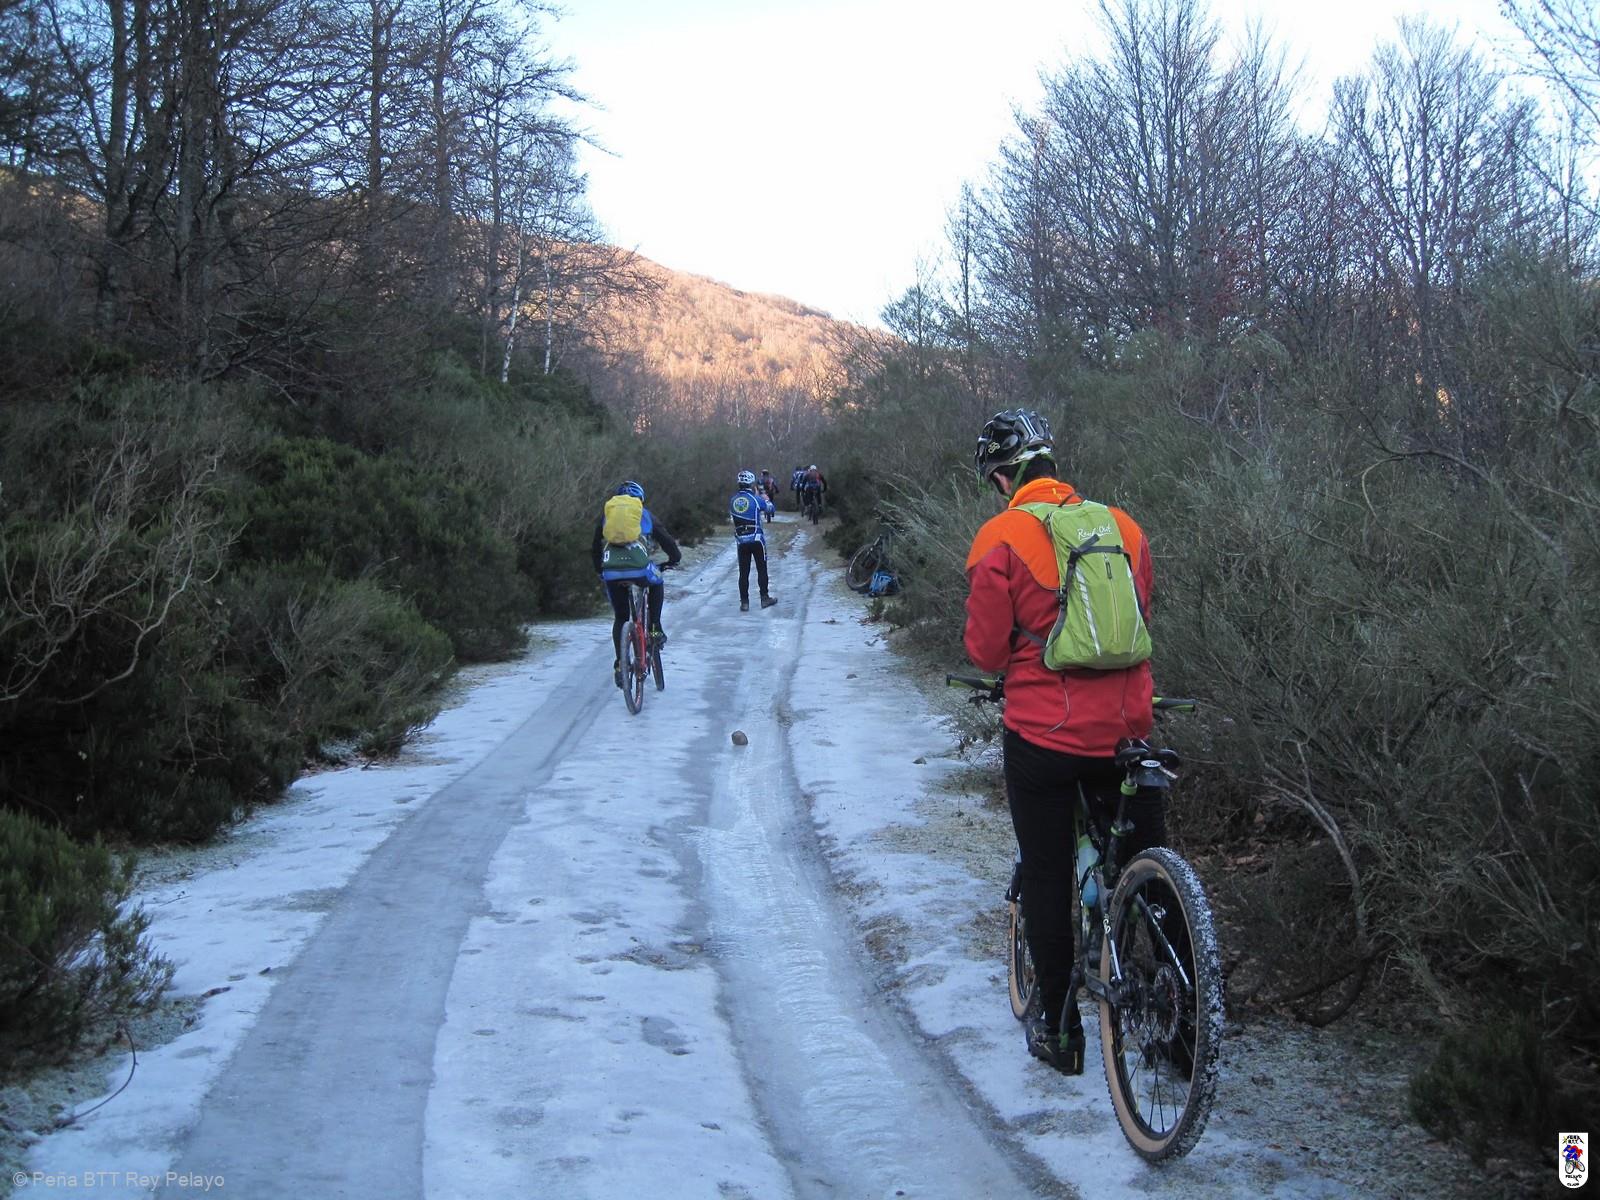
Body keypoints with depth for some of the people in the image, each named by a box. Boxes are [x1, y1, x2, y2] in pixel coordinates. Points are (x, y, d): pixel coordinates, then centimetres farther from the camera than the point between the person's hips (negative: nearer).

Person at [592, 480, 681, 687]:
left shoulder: (606, 515, 27)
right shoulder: (644, 515, 22)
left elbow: (595, 547, 31)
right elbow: (666, 540, 24)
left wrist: (599, 571, 45)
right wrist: (674, 558, 43)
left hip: (611, 571, 2)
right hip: (639, 567, -2)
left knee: (620, 618, 19)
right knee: (656, 585, 34)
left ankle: (619, 664, 11)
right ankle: (655, 629, 21)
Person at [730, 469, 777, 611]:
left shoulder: (733, 500, 1)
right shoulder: (756, 499, -10)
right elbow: (771, 510, 1)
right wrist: (766, 499, 23)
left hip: (741, 541, 3)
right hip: (757, 539, -3)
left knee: (743, 572, 5)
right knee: (761, 569, 9)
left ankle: (744, 602, 3)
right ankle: (765, 598, 12)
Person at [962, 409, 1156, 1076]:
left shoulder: (1001, 538, -9)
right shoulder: (1123, 525, 5)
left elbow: (986, 651, -6)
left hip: (1043, 735, -4)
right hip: (1125, 728, 4)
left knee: (1047, 880, 10)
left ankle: (1059, 1032, 19)